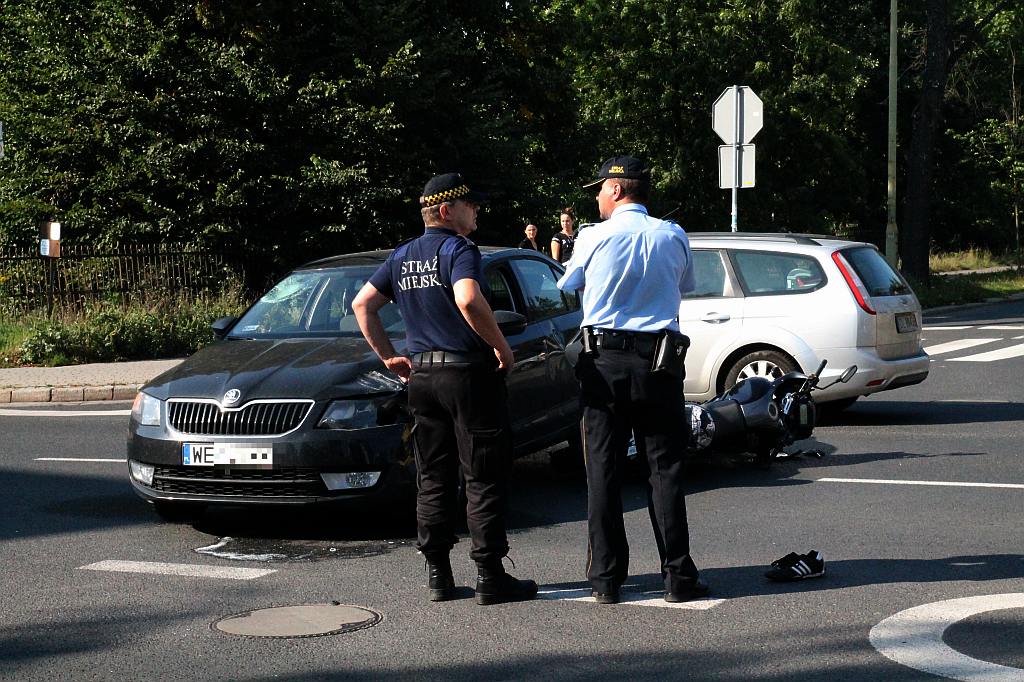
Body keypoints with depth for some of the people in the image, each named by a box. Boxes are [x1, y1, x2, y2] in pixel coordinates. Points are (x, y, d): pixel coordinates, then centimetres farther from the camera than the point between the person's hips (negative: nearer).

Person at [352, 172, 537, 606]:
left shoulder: (402, 256, 13)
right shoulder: (458, 249, -10)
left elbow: (362, 304, 16)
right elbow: (468, 300, -27)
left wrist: (389, 357, 18)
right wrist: (502, 346, -16)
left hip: (420, 376, 7)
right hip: (468, 373, -7)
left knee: (433, 480, 12)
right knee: (483, 480, -1)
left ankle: (438, 575, 13)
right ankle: (490, 577, 0)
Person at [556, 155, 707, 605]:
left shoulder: (593, 238, -4)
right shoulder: (672, 237, 2)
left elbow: (566, 286, 13)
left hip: (603, 362, -1)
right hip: (659, 361, 1)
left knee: (603, 471, 5)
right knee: (664, 469, 5)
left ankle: (606, 579, 5)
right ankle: (678, 576, 3)